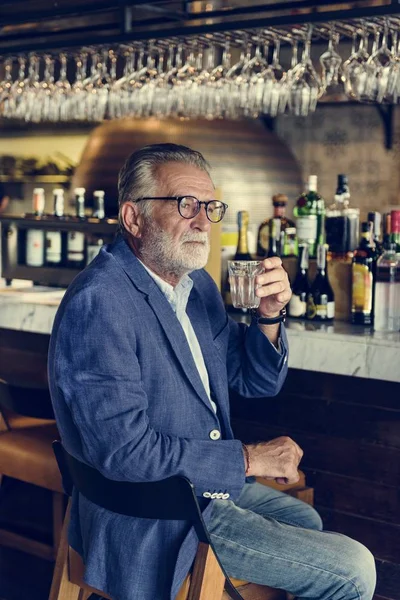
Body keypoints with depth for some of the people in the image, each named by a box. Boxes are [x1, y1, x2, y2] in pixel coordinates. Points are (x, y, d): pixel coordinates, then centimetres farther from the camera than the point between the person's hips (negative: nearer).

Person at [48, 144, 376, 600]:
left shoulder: (196, 283, 4)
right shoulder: (98, 302, -24)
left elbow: (258, 383, 12)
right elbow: (123, 450, -29)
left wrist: (268, 315, -9)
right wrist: (247, 459, -20)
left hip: (208, 484, 9)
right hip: (153, 520, -9)